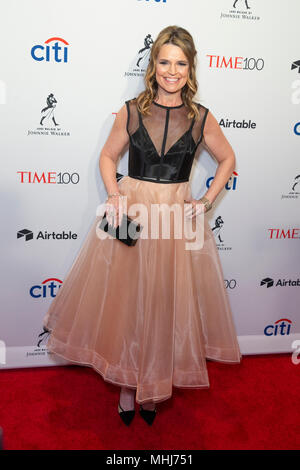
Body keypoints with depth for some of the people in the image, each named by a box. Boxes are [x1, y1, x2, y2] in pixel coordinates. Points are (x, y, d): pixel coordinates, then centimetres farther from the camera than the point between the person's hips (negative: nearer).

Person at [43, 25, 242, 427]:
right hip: (130, 212, 0)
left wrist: (207, 201, 1)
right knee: (125, 300, 7)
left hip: (178, 217, 0)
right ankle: (128, 384, 30)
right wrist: (114, 194, -8)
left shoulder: (202, 118, -1)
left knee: (167, 305, 9)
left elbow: (228, 159, 12)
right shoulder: (131, 111, -1)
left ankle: (155, 386, 33)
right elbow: (108, 156, 9)